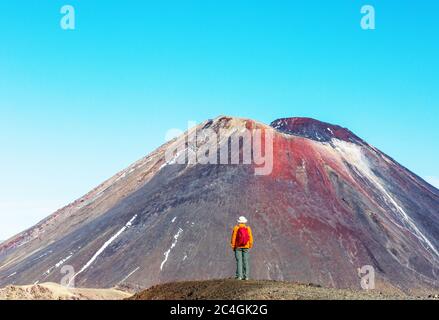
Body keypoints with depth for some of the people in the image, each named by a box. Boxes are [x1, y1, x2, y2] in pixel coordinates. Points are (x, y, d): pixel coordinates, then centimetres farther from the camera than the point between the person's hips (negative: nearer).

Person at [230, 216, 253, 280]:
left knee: (239, 261, -2)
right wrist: (250, 245, 9)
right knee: (246, 261, 4)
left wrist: (233, 246, 3)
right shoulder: (248, 228, 1)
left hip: (238, 247, -2)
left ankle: (239, 276, -7)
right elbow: (250, 237, 0)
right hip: (246, 247, 2)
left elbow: (233, 237, -4)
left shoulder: (236, 228, -4)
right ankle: (246, 276, 3)